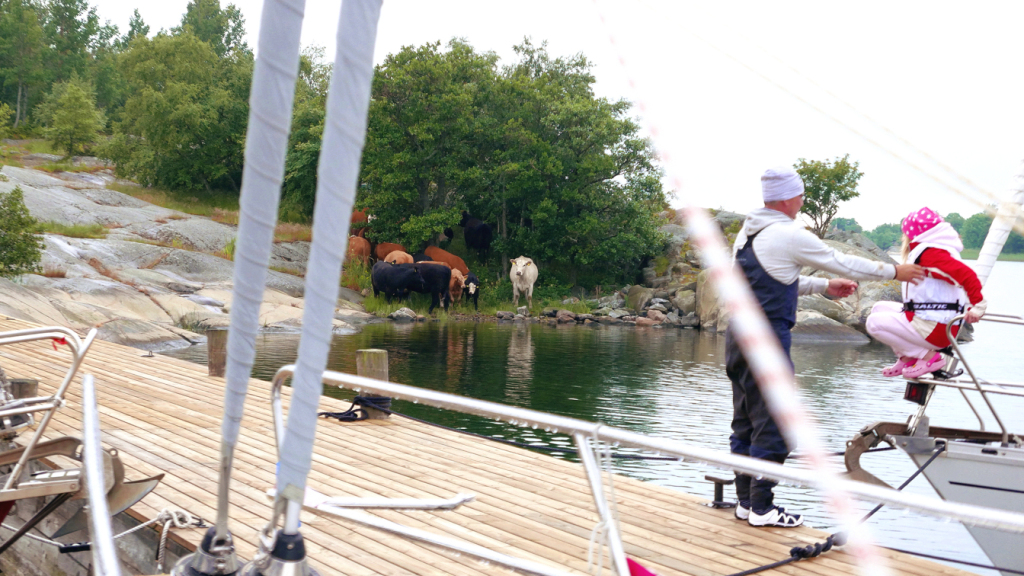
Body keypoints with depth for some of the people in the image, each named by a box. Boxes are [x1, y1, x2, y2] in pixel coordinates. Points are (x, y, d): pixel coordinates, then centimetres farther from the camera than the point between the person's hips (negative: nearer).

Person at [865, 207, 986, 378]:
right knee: (880, 308, 18)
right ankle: (907, 358, 8)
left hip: (934, 328, -11)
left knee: (874, 323, -12)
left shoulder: (928, 252, -17)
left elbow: (966, 274, -28)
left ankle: (929, 356, -8)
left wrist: (977, 306, -29)